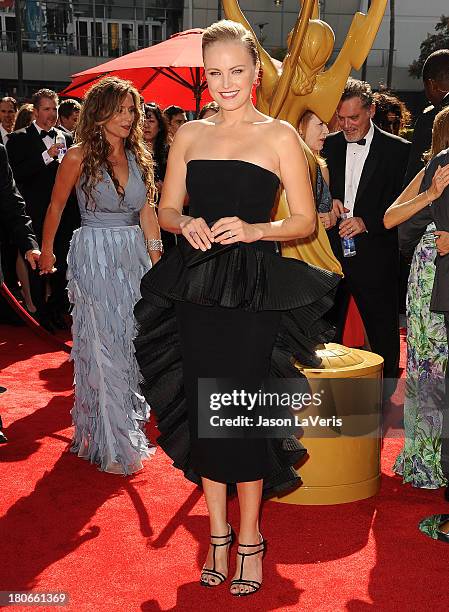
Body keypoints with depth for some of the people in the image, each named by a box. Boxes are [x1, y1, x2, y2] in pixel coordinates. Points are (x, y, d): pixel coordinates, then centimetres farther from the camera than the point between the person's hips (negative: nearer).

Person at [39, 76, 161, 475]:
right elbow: (56, 207, 5)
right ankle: (112, 445, 7)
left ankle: (128, 424, 30)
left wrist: (157, 262, 4)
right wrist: (46, 251, 13)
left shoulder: (138, 157, 7)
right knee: (104, 350, -3)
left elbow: (147, 213, 8)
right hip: (94, 258, -5)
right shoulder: (79, 157, -6)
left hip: (134, 258, 5)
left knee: (132, 345, 11)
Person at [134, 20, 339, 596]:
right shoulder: (190, 134, 12)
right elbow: (167, 209, 15)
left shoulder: (279, 135, 1)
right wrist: (186, 223, -7)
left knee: (243, 412, -1)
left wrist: (254, 230, -16)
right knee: (201, 410, 7)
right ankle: (218, 533, 23)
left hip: (254, 289, -4)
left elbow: (305, 220, 1)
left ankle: (248, 539, 17)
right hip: (195, 285, 4)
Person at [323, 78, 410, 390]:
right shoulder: (329, 145, 9)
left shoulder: (397, 149, -1)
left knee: (383, 333, 4)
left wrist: (367, 222, -18)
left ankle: (386, 398, 18)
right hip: (332, 251, 3)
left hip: (374, 256, -3)